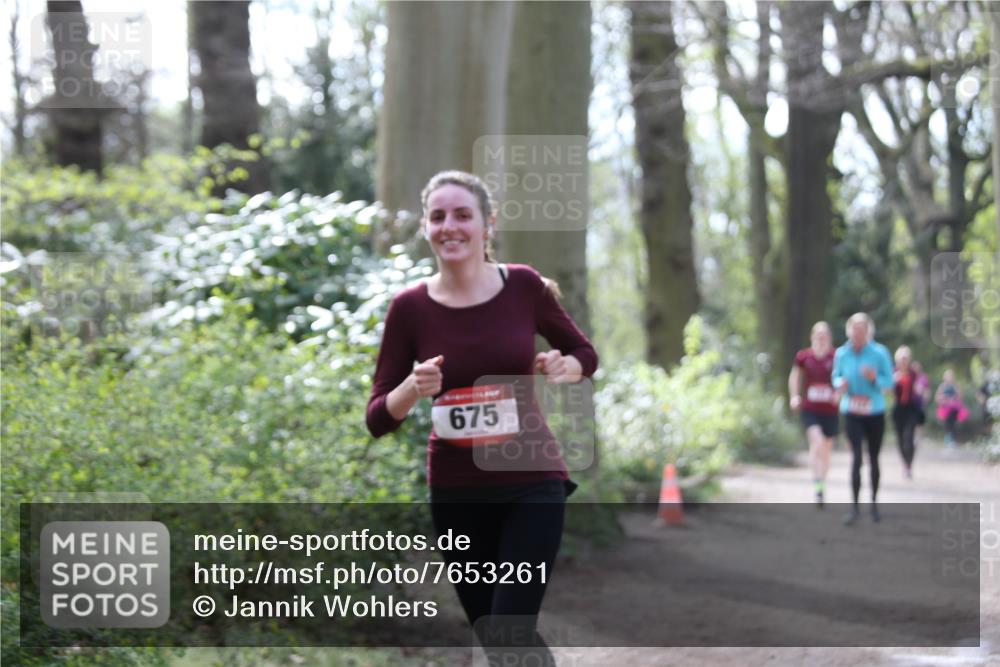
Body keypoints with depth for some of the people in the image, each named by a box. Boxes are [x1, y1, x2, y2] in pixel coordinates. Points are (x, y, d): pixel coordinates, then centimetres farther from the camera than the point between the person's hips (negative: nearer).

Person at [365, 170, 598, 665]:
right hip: (456, 495, 2)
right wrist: (414, 388, -24)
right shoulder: (410, 308, -6)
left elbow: (586, 355, 10)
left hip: (532, 483, -2)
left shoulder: (524, 287, -6)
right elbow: (378, 419, -3)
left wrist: (562, 368, -12)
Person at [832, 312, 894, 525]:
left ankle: (874, 503, 27)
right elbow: (836, 376, 11)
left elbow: (889, 382, -5)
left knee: (873, 459, 10)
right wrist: (840, 384, -12)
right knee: (856, 457, -14)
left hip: (875, 413, 0)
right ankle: (854, 506, -12)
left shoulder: (880, 352, -8)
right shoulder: (841, 353, -3)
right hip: (852, 413, 0)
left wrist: (875, 378, -26)